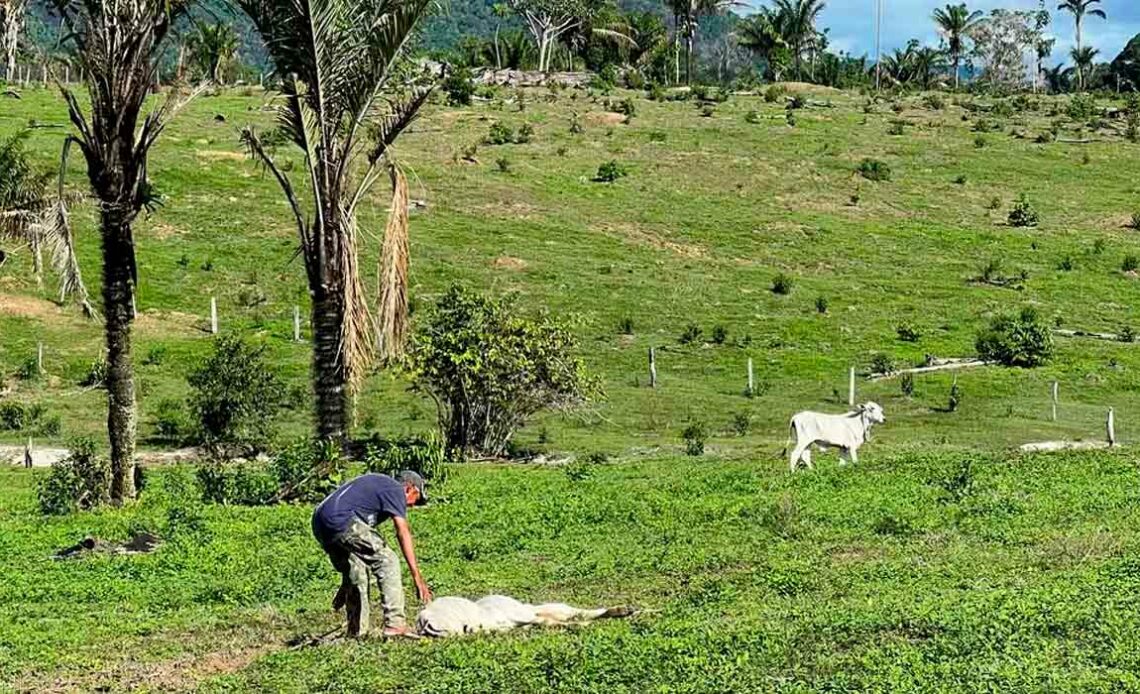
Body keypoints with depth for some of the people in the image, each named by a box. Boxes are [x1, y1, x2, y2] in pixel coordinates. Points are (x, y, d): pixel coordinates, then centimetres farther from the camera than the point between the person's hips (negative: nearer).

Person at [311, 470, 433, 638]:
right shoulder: (396, 490, 5)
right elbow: (403, 533, -6)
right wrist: (418, 578, -10)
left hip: (320, 524, 9)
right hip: (341, 521, -9)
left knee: (356, 573, 21)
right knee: (387, 561, -3)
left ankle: (357, 632, 21)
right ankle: (394, 624, -9)